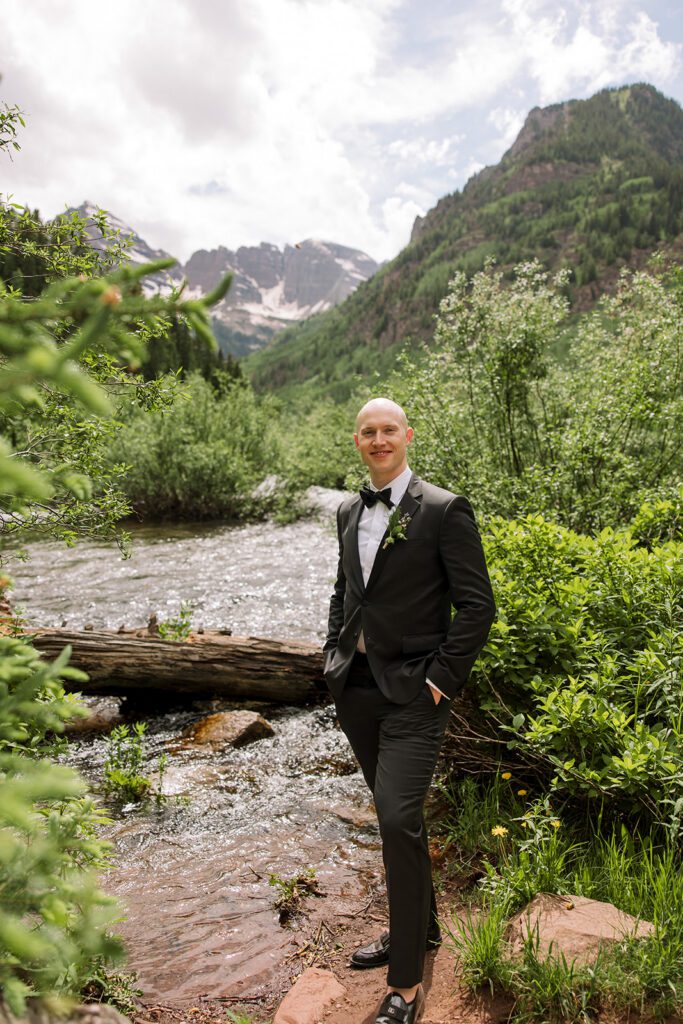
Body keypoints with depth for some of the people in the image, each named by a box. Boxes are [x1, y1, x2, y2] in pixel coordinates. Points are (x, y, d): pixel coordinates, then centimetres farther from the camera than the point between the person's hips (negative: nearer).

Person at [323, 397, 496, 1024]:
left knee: (400, 819, -10)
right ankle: (419, 926, 40)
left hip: (412, 691, -6)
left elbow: (476, 605, -10)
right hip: (356, 688, 6)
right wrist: (335, 653, 10)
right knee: (393, 815, 18)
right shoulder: (350, 513, 11)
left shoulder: (444, 511, -10)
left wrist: (441, 680, -14)